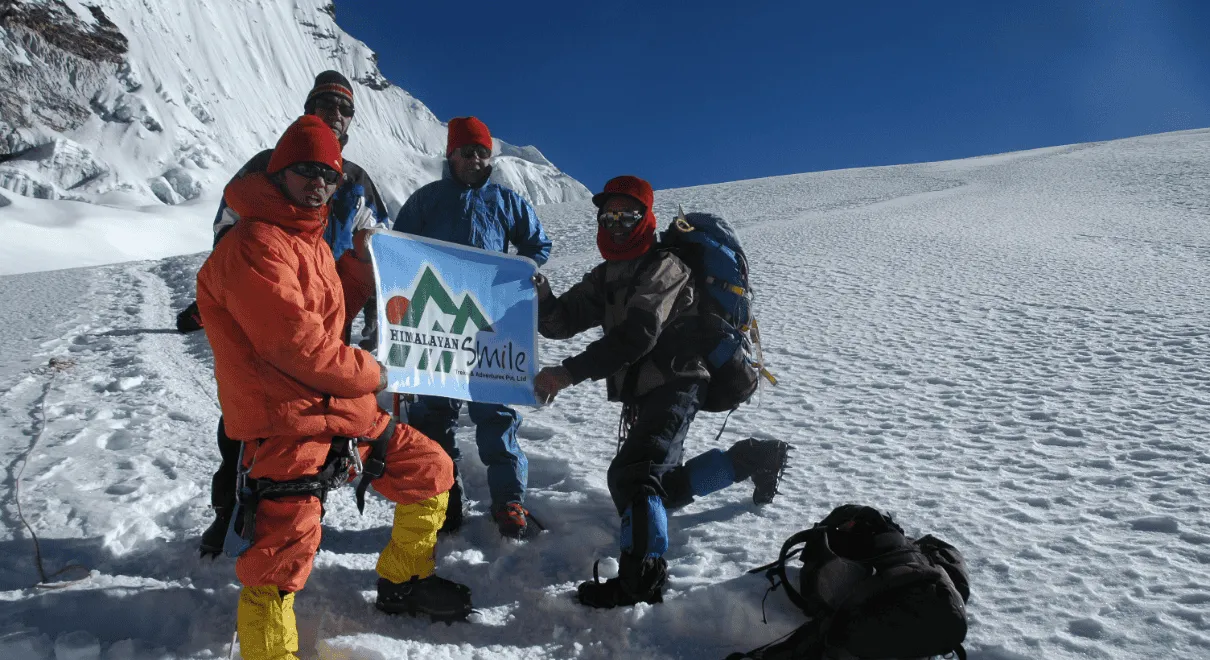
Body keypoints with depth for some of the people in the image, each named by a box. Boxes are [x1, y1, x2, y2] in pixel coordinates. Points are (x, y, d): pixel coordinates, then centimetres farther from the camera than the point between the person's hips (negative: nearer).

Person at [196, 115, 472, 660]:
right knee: (280, 563, -12)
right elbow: (298, 344, -22)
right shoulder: (254, 245, -17)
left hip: (344, 411, 10)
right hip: (287, 425, -10)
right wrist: (371, 374, -9)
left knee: (432, 470, 17)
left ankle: (402, 583, 36)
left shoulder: (312, 242, 17)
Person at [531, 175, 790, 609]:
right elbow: (562, 322, 5)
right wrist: (542, 298, -18)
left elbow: (636, 336, -26)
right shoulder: (606, 277, 15)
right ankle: (754, 458, 31)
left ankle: (642, 576, -30)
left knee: (632, 473, -25)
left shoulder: (664, 268, -11)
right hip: (644, 393, 9)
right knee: (662, 487, 18)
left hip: (675, 383, -9)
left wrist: (569, 373, -32)